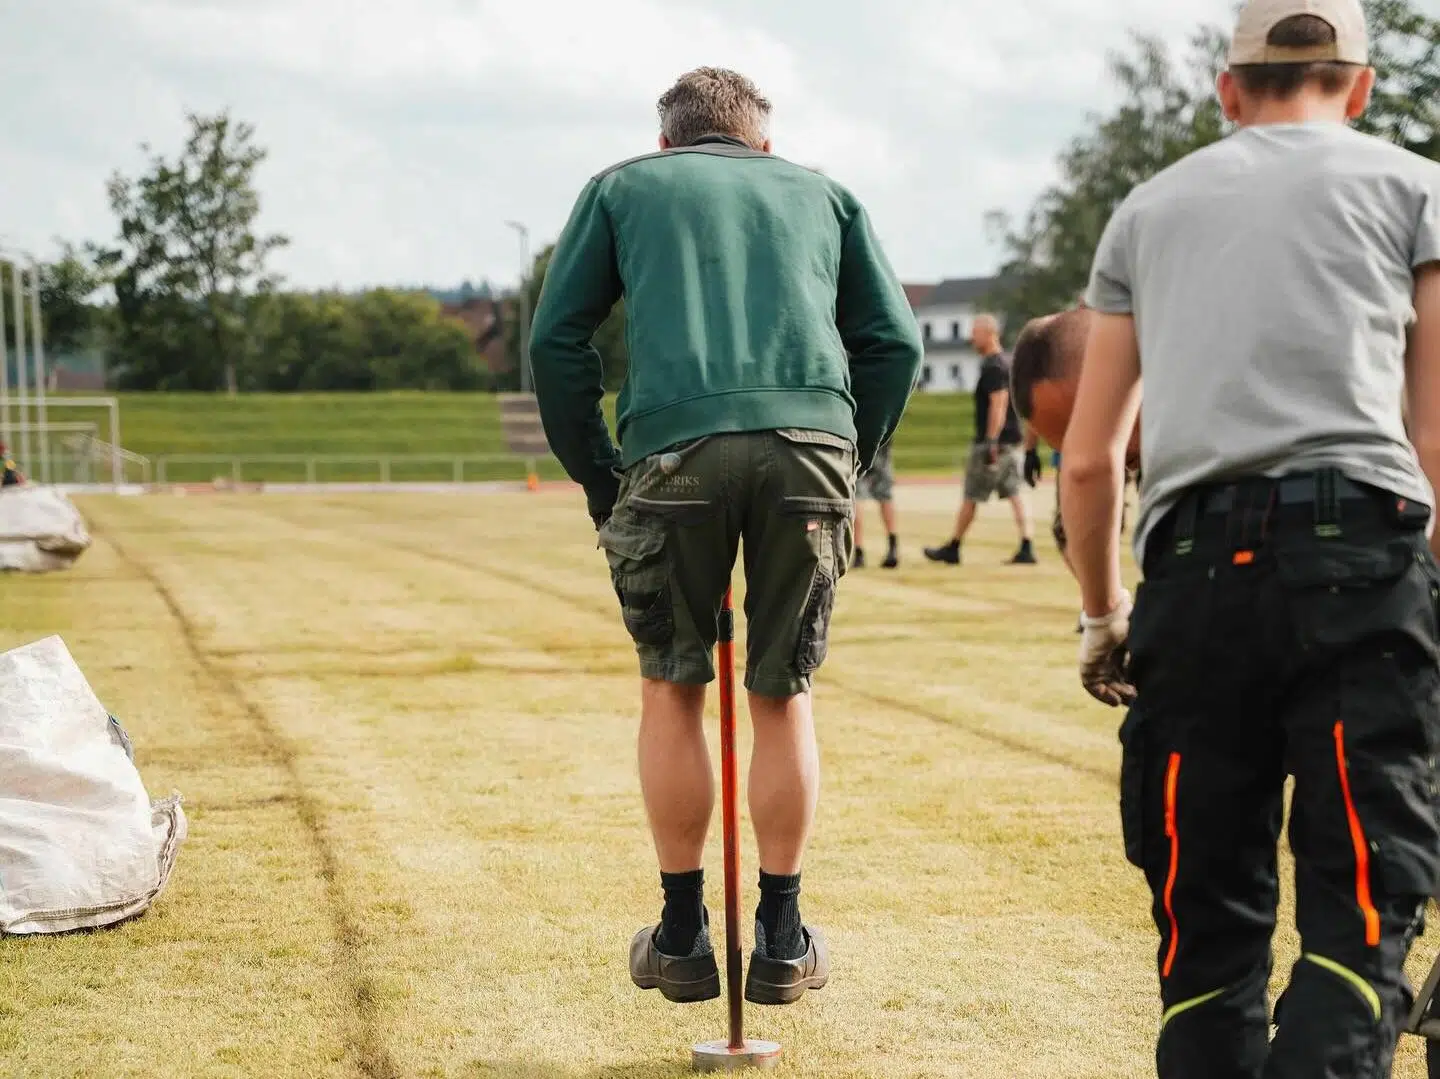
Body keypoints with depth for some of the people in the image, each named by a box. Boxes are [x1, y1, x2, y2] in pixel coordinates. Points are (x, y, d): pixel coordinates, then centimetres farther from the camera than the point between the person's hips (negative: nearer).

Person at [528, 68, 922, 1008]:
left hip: (674, 446, -1)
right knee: (784, 695, 13)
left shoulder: (622, 188, 24)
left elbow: (557, 338, 14)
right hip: (811, 440, 1)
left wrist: (599, 478, 18)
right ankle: (782, 941, 17)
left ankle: (683, 939, 18)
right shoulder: (820, 192, 27)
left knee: (674, 690, 13)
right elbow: (895, 340, 17)